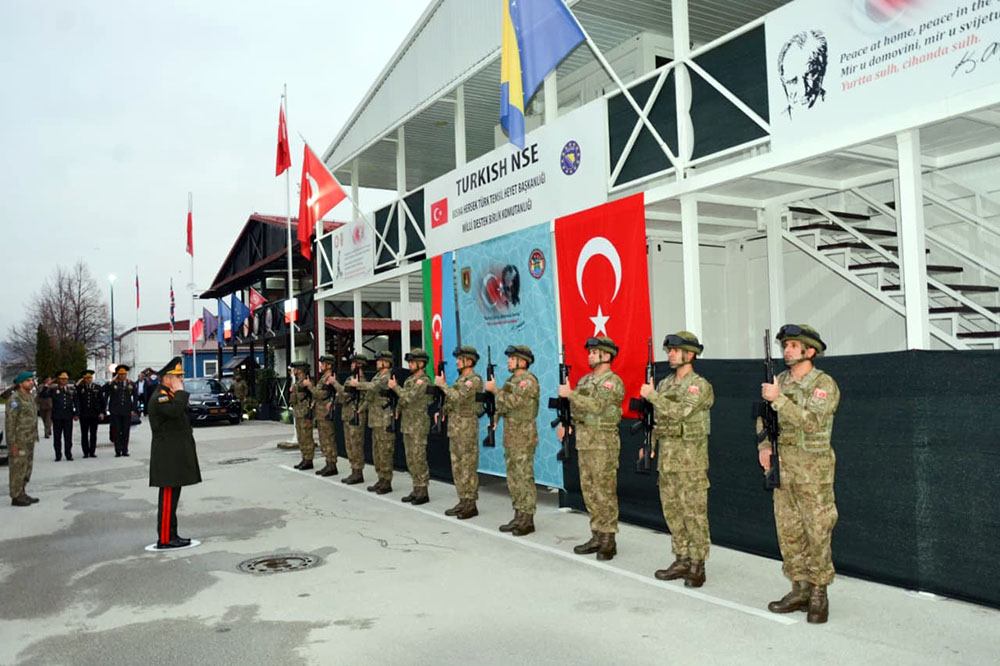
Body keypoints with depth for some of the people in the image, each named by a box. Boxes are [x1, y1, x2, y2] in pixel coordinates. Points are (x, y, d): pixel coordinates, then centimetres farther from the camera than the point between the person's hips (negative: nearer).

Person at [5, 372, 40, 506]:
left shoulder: (30, 397, 14)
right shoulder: (14, 398, -13)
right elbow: (10, 422, -16)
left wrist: (34, 437, 17)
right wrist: (13, 443, -18)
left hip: (29, 439, 9)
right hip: (18, 439, -9)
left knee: (27, 467, 13)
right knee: (18, 467, -4)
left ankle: (22, 493, 22)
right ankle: (16, 497, 3)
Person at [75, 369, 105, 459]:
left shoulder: (97, 388, 6)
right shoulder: (80, 388, 4)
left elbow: (102, 401, 9)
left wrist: (102, 412, 0)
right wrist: (79, 382, -10)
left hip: (94, 414, 0)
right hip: (84, 415, 0)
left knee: (93, 434, 4)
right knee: (84, 435, 4)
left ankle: (92, 452, 10)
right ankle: (86, 453, 10)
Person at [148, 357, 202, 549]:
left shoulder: (171, 394, 18)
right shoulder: (159, 397, -15)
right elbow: (176, 411, -33)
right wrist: (180, 391, -21)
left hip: (176, 455, 10)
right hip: (168, 455, -10)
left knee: (172, 496, 12)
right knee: (168, 496, -8)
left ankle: (171, 535, 18)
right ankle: (164, 539, -4)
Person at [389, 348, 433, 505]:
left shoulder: (424, 381, -13)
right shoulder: (409, 379, 15)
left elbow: (409, 397, -24)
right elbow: (403, 399, 24)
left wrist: (395, 387, -13)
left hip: (418, 425, -9)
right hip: (407, 425, 9)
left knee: (419, 458, -6)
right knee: (410, 459, 11)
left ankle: (423, 492, 0)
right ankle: (416, 489, 18)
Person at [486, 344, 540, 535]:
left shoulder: (528, 380, -13)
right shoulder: (511, 380, 17)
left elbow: (513, 401, -24)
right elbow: (503, 405, 20)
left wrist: (494, 389, -15)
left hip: (524, 436, -9)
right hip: (510, 435, 10)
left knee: (524, 477, -6)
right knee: (513, 478, 12)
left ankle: (528, 520, 0)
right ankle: (518, 516, 20)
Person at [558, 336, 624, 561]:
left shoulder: (612, 381, -10)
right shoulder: (585, 380, 16)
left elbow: (596, 406, -24)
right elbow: (577, 407, 22)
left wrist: (570, 394, -19)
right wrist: (566, 423, 5)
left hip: (603, 443, -8)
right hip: (584, 441, 8)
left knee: (604, 492, -3)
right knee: (589, 491, 11)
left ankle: (608, 540, 4)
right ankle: (597, 536, 20)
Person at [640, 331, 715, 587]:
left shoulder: (700, 385, -10)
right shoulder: (664, 384, 13)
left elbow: (680, 412, -24)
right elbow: (655, 419, 19)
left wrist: (651, 395, -19)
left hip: (690, 459, -8)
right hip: (666, 457, 8)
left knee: (694, 513, -1)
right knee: (672, 510, 12)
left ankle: (697, 566, 8)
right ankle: (682, 561, 22)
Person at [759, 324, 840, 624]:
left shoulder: (824, 384, -10)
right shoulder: (780, 381, 10)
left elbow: (810, 422, -23)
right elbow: (764, 418, 15)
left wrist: (778, 399, -26)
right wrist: (764, 446, 0)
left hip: (813, 467, -6)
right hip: (783, 465, 6)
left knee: (817, 533, 0)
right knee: (788, 531, 10)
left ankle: (819, 595, 11)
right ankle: (800, 590, 21)